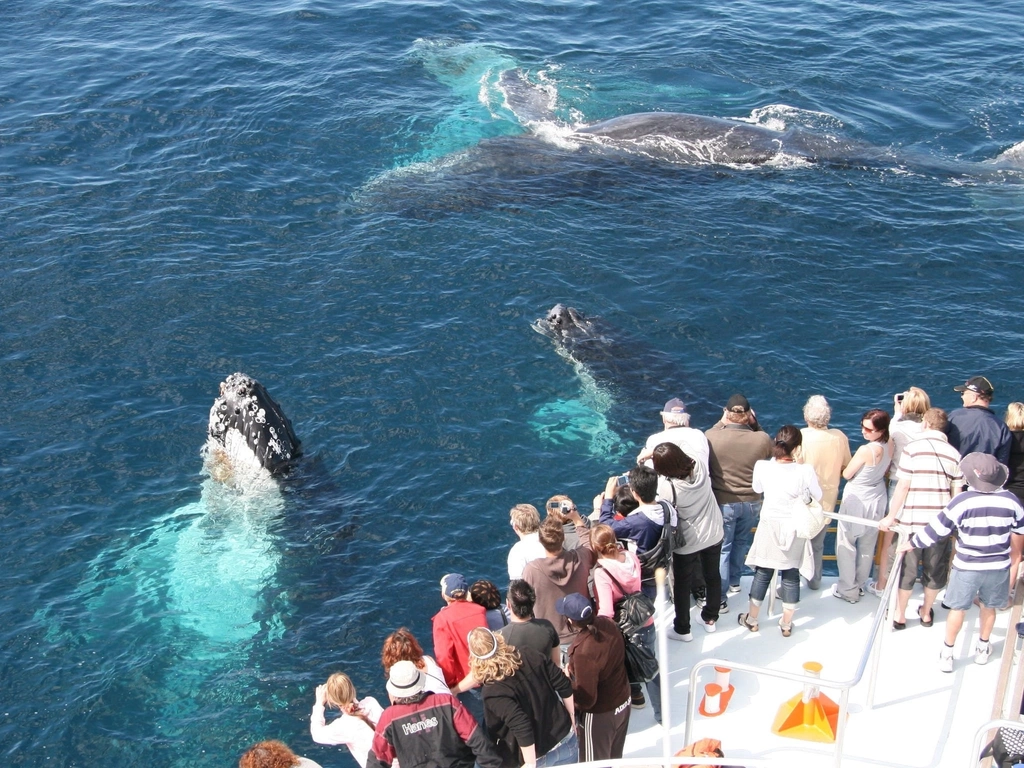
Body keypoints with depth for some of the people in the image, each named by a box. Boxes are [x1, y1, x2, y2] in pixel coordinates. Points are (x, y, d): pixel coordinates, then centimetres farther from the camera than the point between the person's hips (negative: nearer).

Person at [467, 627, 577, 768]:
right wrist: (571, 719, 11)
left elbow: (521, 727, -30)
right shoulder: (530, 656, -9)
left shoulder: (492, 690, -24)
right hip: (566, 740, 5)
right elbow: (565, 686, -2)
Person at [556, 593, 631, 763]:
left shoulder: (583, 652, -37)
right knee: (614, 757, 28)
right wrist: (577, 669, 9)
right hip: (623, 701, 7)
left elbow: (586, 699, -28)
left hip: (599, 715, -7)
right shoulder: (608, 623, -13)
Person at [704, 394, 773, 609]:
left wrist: (721, 423, 6)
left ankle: (719, 598, 11)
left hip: (723, 502, -2)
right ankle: (734, 582, 42)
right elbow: (770, 452, 9)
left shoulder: (712, 436, -18)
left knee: (721, 549, 8)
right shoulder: (762, 439, -14)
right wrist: (755, 425, 3)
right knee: (741, 543, 25)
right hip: (751, 503, 2)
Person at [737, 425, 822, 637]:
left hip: (770, 526, 1)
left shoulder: (763, 467, -18)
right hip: (795, 529, -1)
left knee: (763, 573, 14)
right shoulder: (805, 471, -23)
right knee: (791, 575, 13)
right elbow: (818, 496, -5)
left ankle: (751, 619, 27)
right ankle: (786, 624, 23)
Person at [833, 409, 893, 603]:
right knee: (867, 546, 20)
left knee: (846, 545, 9)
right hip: (878, 499, 7)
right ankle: (860, 585, 34)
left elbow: (846, 474, -17)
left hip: (857, 501, -7)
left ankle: (848, 590, 17)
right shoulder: (889, 445, -10)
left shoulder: (866, 450, -30)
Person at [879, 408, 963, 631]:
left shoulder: (913, 449, -9)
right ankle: (926, 613, 31)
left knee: (907, 568, 11)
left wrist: (891, 517, -3)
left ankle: (900, 615, 19)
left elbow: (903, 487, -10)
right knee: (935, 569, 17)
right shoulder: (954, 454, -1)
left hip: (912, 520, -2)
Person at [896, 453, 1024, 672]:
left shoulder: (962, 501, -20)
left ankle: (947, 654, 22)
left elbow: (936, 529, -12)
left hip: (967, 567, -2)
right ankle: (983, 648, 38)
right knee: (989, 607, 22)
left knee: (958, 609, 13)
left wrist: (911, 544, 3)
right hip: (999, 567, 3)